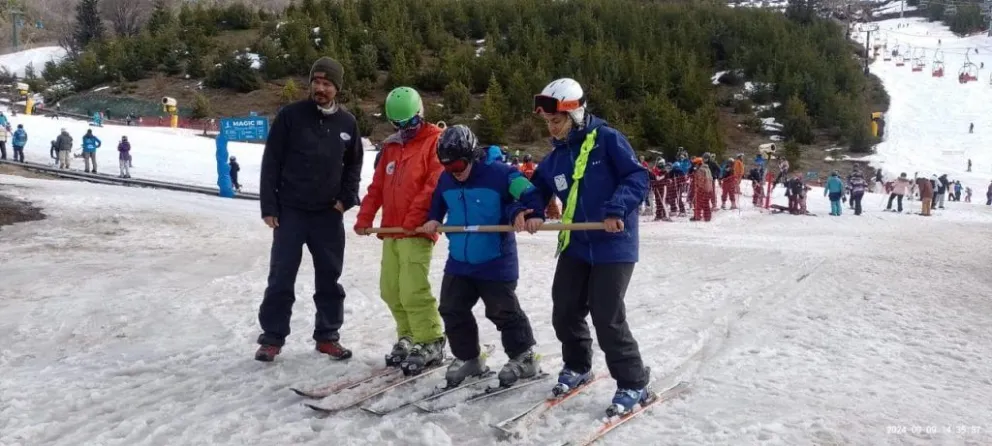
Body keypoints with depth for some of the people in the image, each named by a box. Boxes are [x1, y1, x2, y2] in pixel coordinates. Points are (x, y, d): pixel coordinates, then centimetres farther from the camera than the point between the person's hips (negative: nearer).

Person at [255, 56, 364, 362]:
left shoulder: (347, 123, 3)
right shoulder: (291, 115, -5)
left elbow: (353, 165, 15)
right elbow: (271, 162, -4)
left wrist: (346, 198, 2)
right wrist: (269, 206, -8)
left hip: (329, 214, 3)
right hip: (290, 211, -2)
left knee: (329, 278, 8)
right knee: (281, 277, 1)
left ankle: (327, 336, 21)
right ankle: (272, 338, 13)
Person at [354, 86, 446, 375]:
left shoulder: (436, 141, -3)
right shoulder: (391, 147, 19)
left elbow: (435, 185, -14)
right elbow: (378, 186, 20)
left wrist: (413, 218, -19)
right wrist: (365, 217, 9)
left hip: (417, 231, -7)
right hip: (391, 231, 7)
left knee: (413, 291, -13)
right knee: (391, 290, 8)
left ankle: (431, 344, 0)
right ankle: (409, 338, 22)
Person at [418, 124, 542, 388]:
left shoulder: (499, 174, -15)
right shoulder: (446, 180, 4)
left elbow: (531, 195, -14)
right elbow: (437, 203, 24)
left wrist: (523, 213, -32)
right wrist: (433, 220, 7)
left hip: (496, 262, -6)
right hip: (458, 262, 6)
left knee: (504, 312, 1)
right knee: (452, 310, 9)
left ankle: (523, 358, 19)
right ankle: (467, 358, 27)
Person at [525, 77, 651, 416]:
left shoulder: (606, 139, -10)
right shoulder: (555, 157, 9)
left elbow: (637, 178, -16)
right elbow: (538, 187, 20)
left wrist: (617, 210, -30)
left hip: (613, 246, -7)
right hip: (575, 245, 7)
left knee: (608, 318, -7)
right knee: (565, 312, 11)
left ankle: (633, 384, 12)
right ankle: (577, 367, 36)